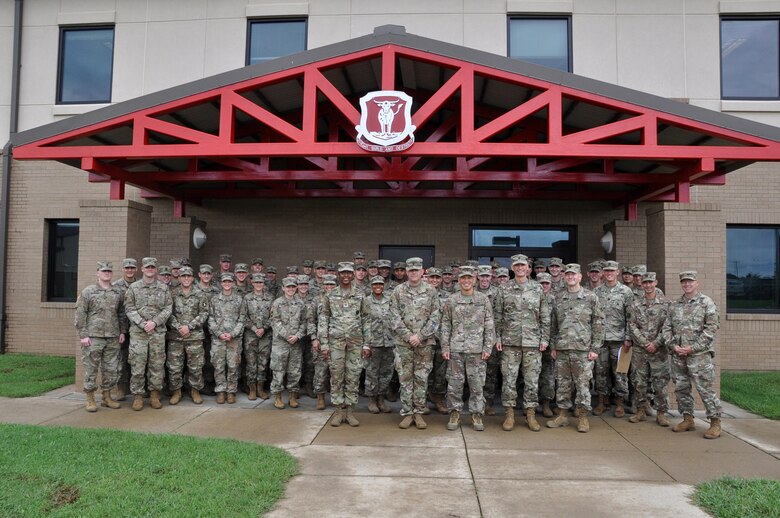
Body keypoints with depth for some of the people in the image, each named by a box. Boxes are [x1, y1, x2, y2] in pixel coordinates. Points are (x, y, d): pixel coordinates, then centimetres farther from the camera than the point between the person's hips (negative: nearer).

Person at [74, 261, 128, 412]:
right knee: (91, 368, 2)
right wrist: (83, 335, -9)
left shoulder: (118, 292, 10)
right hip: (93, 337, -3)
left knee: (111, 369, 7)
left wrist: (123, 332, 8)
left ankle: (107, 397, 21)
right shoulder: (88, 291, 0)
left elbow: (122, 314, 15)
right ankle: (90, 400, 13)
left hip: (113, 337, 3)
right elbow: (80, 315, -3)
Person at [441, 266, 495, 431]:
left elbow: (489, 325, 3)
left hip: (477, 349, 0)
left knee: (477, 384, 4)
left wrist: (488, 347, -3)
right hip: (456, 349, 1)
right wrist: (445, 347, -1)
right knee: (454, 384, 4)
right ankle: (455, 414, 16)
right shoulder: (450, 301, 5)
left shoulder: (484, 299, 4)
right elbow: (445, 325, 5)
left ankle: (477, 414, 16)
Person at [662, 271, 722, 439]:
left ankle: (715, 423, 7)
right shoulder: (674, 305, 12)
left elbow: (711, 328, -9)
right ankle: (688, 419, 22)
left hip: (699, 354, -5)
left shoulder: (706, 303, -3)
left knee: (705, 389, -4)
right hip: (678, 355, 5)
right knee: (681, 388, 10)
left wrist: (693, 347, -14)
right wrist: (673, 345, -5)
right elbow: (666, 327, 12)